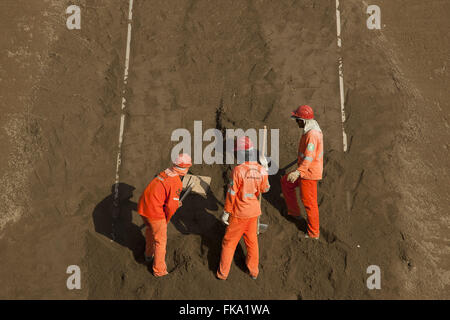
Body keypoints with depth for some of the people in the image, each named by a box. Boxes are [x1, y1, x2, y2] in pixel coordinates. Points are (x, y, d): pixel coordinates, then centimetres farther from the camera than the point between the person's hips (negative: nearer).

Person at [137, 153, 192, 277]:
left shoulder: (163, 173, 10)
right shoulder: (176, 183, -16)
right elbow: (170, 207, -16)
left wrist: (175, 202, 28)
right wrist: (166, 220, 3)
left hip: (142, 207, 8)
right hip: (155, 212, -8)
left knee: (150, 229, 33)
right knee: (160, 241, 11)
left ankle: (149, 254, 56)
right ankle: (159, 270, 26)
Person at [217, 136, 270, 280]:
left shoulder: (238, 170, -24)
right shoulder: (261, 170, -8)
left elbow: (231, 194, -18)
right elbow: (265, 189, 8)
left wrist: (226, 212, -7)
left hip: (239, 214, -5)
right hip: (254, 211, 5)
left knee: (229, 242, 13)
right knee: (252, 240, 23)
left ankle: (223, 272, 26)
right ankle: (253, 271, 37)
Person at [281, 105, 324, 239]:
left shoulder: (312, 134, -25)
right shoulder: (311, 130, 8)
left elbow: (309, 157, -32)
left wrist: (298, 172, -41)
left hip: (309, 173, -10)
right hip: (305, 171, 10)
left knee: (309, 202, 0)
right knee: (286, 182, 22)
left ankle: (313, 233, 15)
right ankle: (294, 212, 32)